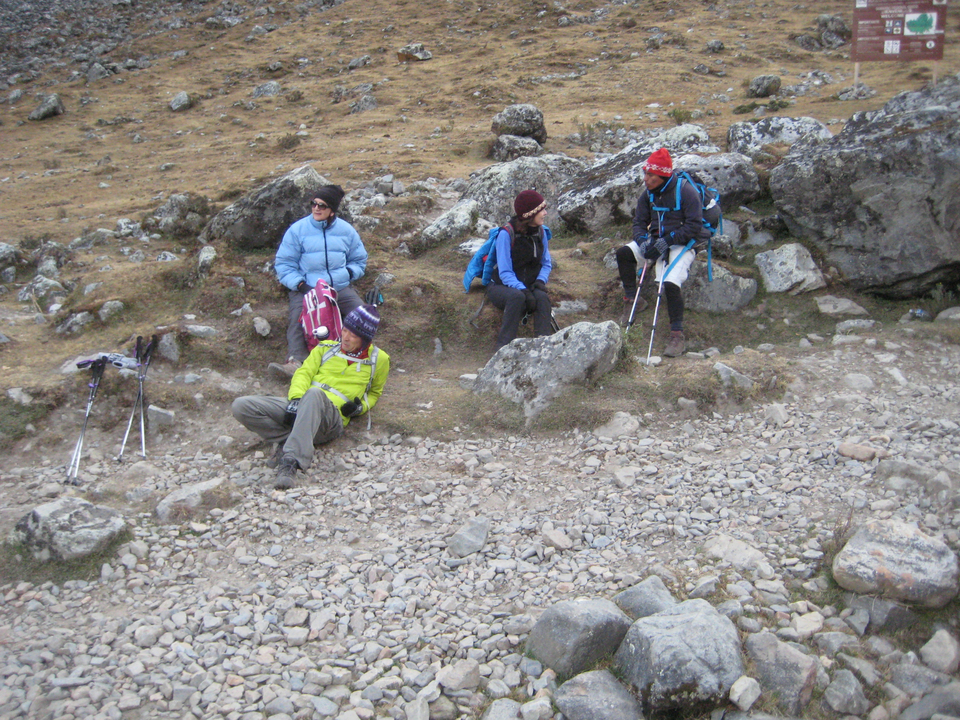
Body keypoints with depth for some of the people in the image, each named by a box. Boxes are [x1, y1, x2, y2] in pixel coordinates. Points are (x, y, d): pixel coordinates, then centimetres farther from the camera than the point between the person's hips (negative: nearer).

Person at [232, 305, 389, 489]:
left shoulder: (378, 359, 16)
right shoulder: (326, 348, 22)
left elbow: (374, 392, 29)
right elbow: (304, 373, 12)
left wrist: (360, 407, 4)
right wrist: (296, 399, -11)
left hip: (331, 417, -4)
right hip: (299, 408, 4)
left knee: (314, 395, -44)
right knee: (241, 406, -20)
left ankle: (291, 461, -51)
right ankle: (294, 441, -19)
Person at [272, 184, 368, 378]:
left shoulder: (346, 230, 10)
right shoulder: (297, 229, 3)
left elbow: (359, 260, 22)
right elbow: (283, 263, 4)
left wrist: (348, 273, -2)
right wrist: (300, 284, -12)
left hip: (340, 288, 2)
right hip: (306, 289, -2)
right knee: (297, 318, -29)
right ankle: (295, 361, -42)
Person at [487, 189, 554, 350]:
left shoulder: (541, 232, -1)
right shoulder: (506, 234, -18)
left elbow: (547, 263, 9)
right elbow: (505, 272, -19)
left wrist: (541, 280, -12)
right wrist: (523, 290, -33)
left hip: (528, 286, 4)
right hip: (501, 287, -4)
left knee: (542, 297, -30)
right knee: (517, 296, -37)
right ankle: (504, 347, -32)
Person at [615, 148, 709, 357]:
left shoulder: (686, 192, -15)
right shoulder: (648, 195, 5)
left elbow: (694, 226, -17)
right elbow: (639, 223, 9)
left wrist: (667, 241, -25)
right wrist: (643, 241, -14)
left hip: (682, 245, -6)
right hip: (657, 241, 6)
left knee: (670, 283, -28)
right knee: (623, 253, -16)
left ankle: (677, 335, -20)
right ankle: (631, 300, -1)